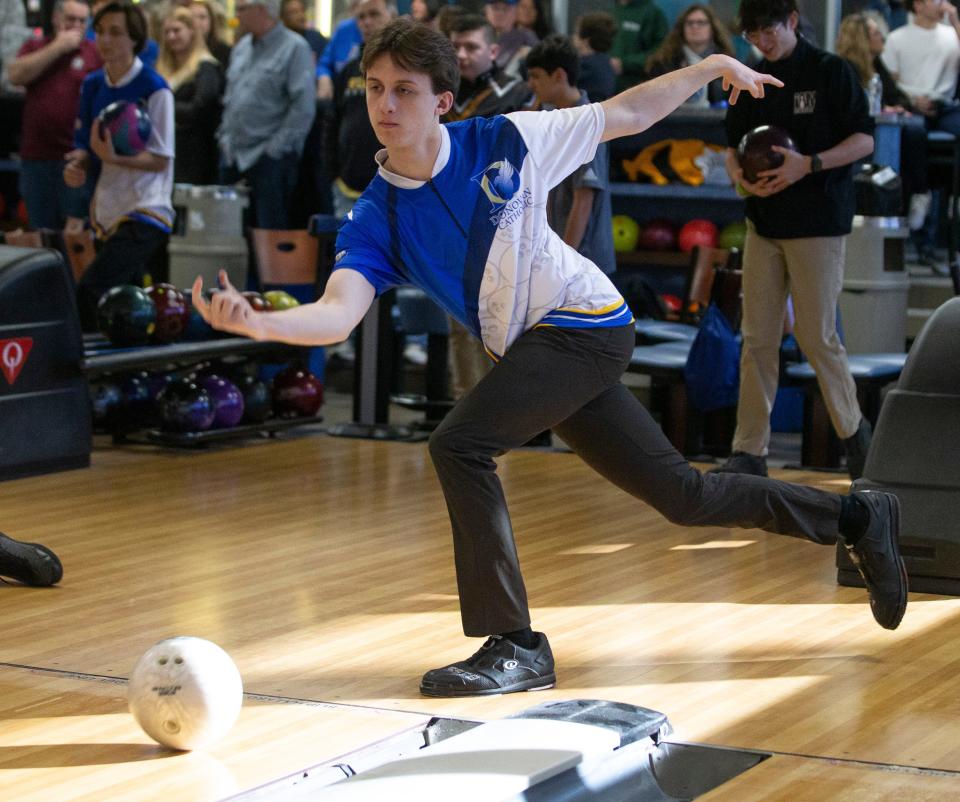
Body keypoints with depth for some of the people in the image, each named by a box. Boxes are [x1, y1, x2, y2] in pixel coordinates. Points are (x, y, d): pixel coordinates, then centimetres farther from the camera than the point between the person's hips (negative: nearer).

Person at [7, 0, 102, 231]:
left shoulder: (96, 53, 4)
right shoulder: (34, 47, 12)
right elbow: (16, 75, -6)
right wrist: (58, 47, -7)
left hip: (75, 157, -3)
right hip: (36, 155, 3)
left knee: (76, 227, -8)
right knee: (42, 231, 8)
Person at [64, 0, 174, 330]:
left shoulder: (154, 90, -11)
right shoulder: (93, 85, 9)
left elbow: (160, 160, -12)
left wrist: (114, 157, -27)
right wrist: (77, 165, -6)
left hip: (144, 213, -7)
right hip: (107, 212, 7)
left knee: (90, 293, -22)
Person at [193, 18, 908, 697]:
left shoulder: (504, 142, -11)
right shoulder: (375, 220, -5)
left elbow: (626, 116, 2)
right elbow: (338, 313, -21)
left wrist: (714, 66, 1)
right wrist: (258, 323, -40)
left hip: (585, 320, -5)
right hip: (536, 351, 5)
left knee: (459, 445, -23)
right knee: (683, 496, 12)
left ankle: (514, 645, -15)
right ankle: (857, 519, 33)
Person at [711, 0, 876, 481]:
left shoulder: (831, 71, -5)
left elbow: (864, 139, -7)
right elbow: (734, 145, 16)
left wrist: (809, 164, -20)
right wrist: (738, 173, -7)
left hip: (818, 224, -5)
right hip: (763, 224, 5)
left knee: (817, 336, -2)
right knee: (758, 338, 2)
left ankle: (854, 431, 19)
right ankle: (749, 451, 5)